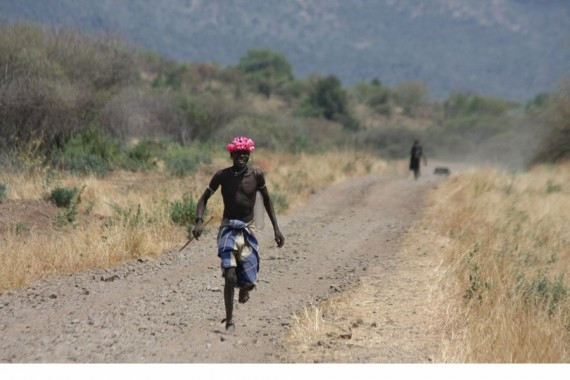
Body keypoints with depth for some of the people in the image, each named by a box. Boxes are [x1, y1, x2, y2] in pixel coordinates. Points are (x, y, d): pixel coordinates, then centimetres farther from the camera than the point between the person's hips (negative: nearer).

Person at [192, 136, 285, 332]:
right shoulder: (222, 176, -5)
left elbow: (267, 199, 11)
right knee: (230, 276, -18)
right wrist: (199, 221, -16)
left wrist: (276, 228, 9)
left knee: (248, 281, -1)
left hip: (248, 230, 1)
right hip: (228, 230, -1)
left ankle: (244, 287, 40)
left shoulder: (256, 175, -3)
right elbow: (204, 198, 2)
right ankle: (229, 321, -6)